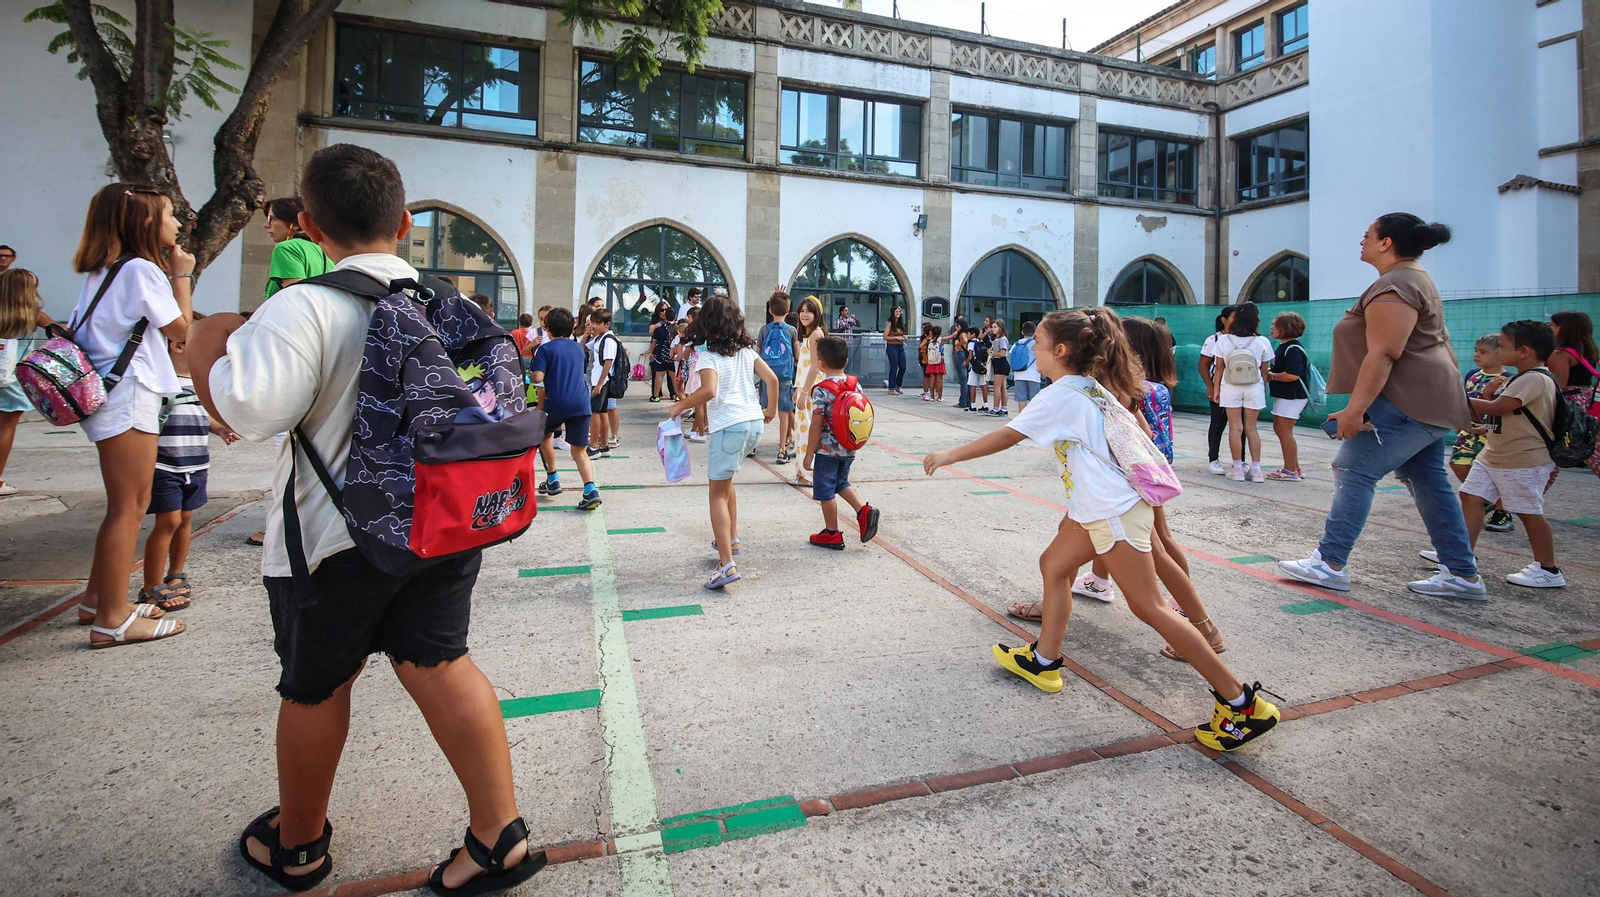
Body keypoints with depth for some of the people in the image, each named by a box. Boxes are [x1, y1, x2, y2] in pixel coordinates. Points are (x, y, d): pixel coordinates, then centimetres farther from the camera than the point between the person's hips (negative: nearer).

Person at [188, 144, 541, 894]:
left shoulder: (305, 308, -15)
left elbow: (245, 410, -23)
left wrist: (209, 345, -3)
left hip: (339, 535, -4)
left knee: (314, 686, 15)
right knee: (437, 663, 10)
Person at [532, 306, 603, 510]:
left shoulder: (545, 349, 0)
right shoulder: (578, 348, 16)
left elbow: (538, 378, -11)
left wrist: (530, 373, 13)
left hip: (556, 403, -3)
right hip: (581, 402, 3)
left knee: (544, 435, 27)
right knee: (579, 450, 4)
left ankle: (552, 479, 29)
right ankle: (590, 489, -19)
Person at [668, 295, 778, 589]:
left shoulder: (709, 355, -6)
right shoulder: (747, 349, 13)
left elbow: (709, 391, -22)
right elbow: (771, 379, 8)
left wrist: (680, 406, -8)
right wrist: (771, 410, 23)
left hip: (729, 426, -7)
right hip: (755, 422, 7)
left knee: (718, 493, -3)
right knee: (725, 480, 28)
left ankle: (727, 564, -13)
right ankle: (730, 539, 35)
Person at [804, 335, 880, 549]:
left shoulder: (821, 390, -17)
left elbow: (817, 425, -17)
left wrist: (809, 454, -9)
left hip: (827, 449, -7)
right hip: (848, 449, 7)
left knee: (825, 491, 7)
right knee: (841, 482, 26)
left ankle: (832, 535, 16)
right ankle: (864, 510, 9)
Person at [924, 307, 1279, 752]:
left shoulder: (1060, 395, -16)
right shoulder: (1093, 387, 12)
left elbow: (1006, 436, -18)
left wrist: (949, 456, -11)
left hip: (1115, 511, -10)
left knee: (1149, 607, -4)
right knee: (1053, 565, 15)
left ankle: (1241, 702, 4)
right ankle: (1044, 662, 25)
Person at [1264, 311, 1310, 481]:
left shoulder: (1293, 349, -18)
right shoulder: (1282, 346, 12)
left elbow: (1292, 375, -27)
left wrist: (1271, 376, -13)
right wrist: (1269, 372, 1)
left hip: (1292, 397, -10)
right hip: (1283, 395, 10)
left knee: (1284, 431, -5)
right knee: (1279, 430, 16)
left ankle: (1291, 472, 4)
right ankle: (1294, 467, 26)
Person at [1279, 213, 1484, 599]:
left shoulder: (1393, 286, -14)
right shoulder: (1416, 278, 20)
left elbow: (1383, 354, -23)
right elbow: (1439, 342, 25)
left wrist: (1355, 407, -26)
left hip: (1406, 403, -11)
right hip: (1427, 402, 11)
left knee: (1354, 472, -10)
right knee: (1429, 481, 12)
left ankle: (1331, 564, -8)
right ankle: (1463, 574, 17)